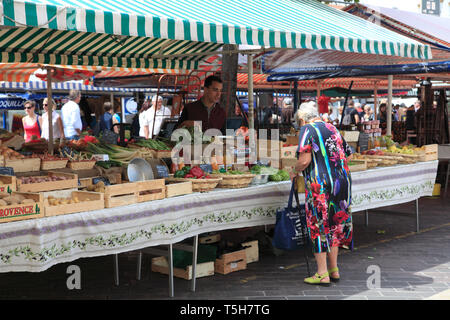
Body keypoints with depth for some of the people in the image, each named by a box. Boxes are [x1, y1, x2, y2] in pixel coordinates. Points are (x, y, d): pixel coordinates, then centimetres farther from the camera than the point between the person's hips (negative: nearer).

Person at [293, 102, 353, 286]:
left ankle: (322, 274, 4)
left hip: (320, 183, -7)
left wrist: (296, 170, 3)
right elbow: (348, 156, 19)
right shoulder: (332, 129, 15)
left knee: (318, 226, 1)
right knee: (335, 224, 16)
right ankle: (334, 269, 22)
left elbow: (304, 160, -16)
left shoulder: (307, 130, -6)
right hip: (341, 182, 7)